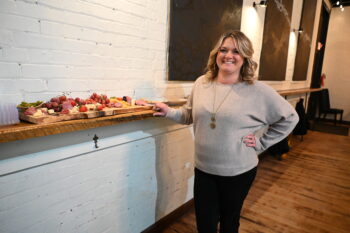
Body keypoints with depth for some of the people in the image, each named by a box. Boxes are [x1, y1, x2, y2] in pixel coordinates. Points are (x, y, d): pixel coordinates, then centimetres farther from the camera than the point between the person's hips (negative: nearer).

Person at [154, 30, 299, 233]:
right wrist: (169, 112, -5)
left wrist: (262, 142, -7)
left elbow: (289, 117, -2)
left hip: (238, 172, -2)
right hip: (203, 169, 3)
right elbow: (190, 115, 11)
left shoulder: (259, 91, -12)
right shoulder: (201, 83, 0)